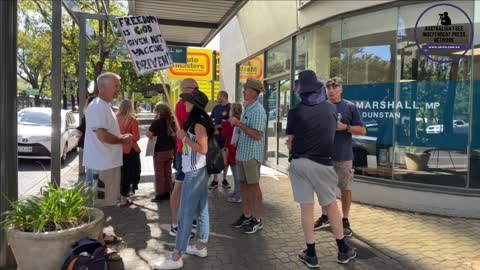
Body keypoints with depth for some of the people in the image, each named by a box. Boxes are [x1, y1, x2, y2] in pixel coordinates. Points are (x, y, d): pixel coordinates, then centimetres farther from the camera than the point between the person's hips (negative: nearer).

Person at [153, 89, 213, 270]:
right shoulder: (197, 121, 12)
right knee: (201, 209, 14)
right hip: (196, 170, 10)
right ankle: (201, 247, 24)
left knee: (185, 213, -6)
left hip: (195, 172, -10)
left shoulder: (199, 123, -16)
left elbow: (203, 149, -22)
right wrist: (185, 136, 10)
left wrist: (184, 137, -15)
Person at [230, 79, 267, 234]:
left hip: (252, 154, -9)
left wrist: (239, 124, -21)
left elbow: (257, 135, -24)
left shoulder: (258, 111, -16)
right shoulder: (247, 108, 12)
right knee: (243, 184, 14)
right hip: (241, 153, 9)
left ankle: (257, 220, 13)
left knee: (253, 186, 1)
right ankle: (246, 216, 27)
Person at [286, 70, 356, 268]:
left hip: (299, 163, -1)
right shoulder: (331, 108, 4)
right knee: (331, 204, 14)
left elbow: (290, 142, -2)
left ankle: (311, 254, 12)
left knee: (306, 207, 4)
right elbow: (331, 133, 13)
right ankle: (343, 250, 24)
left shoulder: (295, 112, -4)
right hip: (323, 163, 1)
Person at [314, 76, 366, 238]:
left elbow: (362, 131, -2)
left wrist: (345, 127, -16)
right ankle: (324, 217, 30)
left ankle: (345, 221, 21)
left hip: (343, 156, -3)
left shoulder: (350, 107, -3)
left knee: (345, 189, 6)